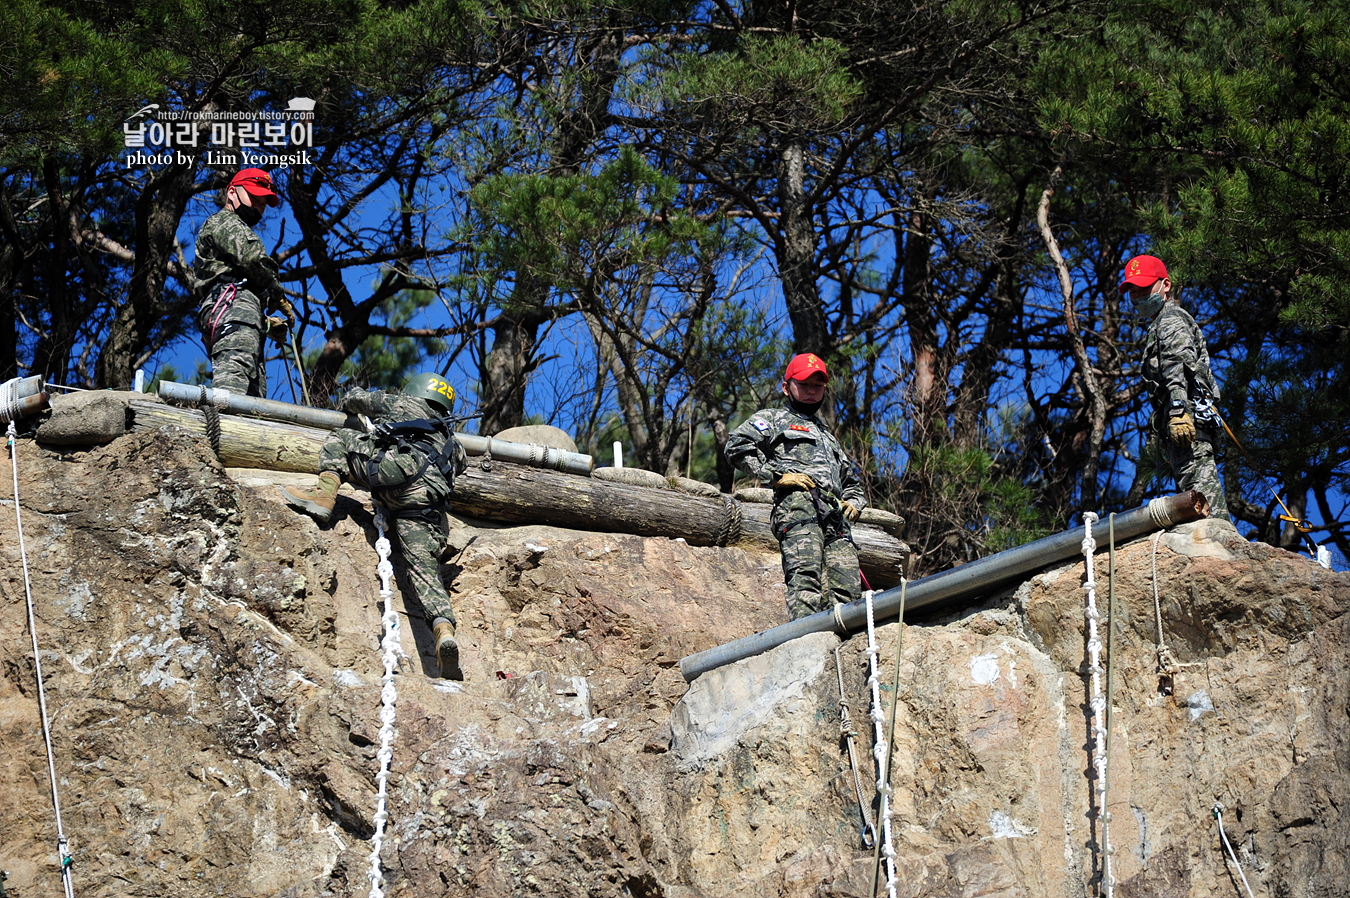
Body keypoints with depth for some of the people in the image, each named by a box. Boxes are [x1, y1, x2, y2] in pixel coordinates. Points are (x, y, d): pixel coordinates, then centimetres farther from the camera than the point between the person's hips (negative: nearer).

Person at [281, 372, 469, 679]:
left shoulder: (402, 403, 32)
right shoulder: (452, 443, 40)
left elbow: (355, 398, 45)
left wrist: (346, 406, 69)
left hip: (396, 467, -3)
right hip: (428, 501, 3)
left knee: (342, 438, 20)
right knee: (424, 570, -6)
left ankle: (324, 493, -7)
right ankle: (444, 630, -33)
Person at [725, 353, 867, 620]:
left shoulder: (828, 437, 41)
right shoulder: (774, 418, 20)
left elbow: (852, 480, 47)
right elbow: (737, 446, 1)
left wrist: (853, 502, 22)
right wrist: (777, 475, -6)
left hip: (835, 518, 7)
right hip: (798, 504, -7)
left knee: (848, 591, -12)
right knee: (806, 577, -27)